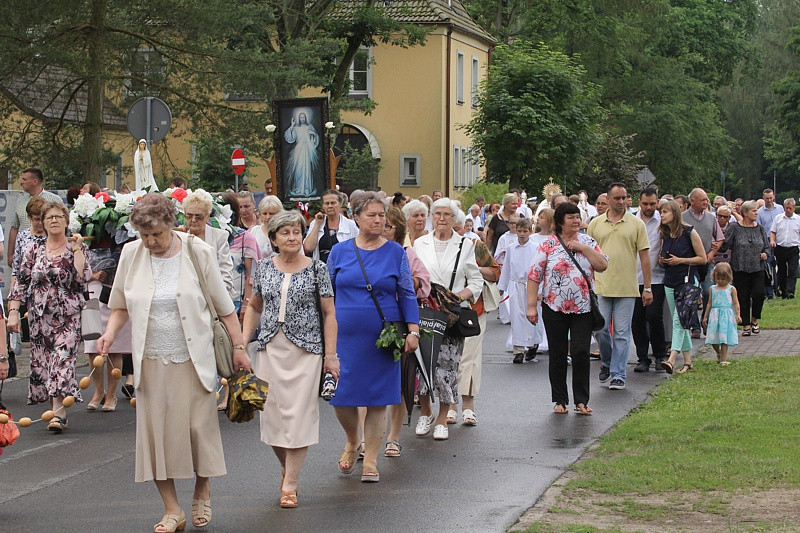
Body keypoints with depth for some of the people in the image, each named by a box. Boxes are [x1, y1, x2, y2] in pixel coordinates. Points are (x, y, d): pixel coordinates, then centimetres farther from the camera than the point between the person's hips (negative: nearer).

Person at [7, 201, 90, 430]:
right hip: (39, 316, 3)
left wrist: (77, 249, -12)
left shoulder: (77, 247, 2)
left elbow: (83, 278, -13)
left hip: (68, 317, -3)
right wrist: (13, 311, -3)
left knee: (63, 360, -14)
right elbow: (20, 282, 5)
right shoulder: (33, 250, 6)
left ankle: (58, 413, -17)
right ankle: (58, 410, 19)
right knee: (41, 362, 6)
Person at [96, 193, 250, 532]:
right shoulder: (131, 254, 0)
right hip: (150, 360, 2)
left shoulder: (198, 252, -5)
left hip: (193, 358, -2)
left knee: (200, 426, 0)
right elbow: (121, 305, 12)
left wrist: (238, 345, 1)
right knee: (156, 431, 0)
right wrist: (110, 332, -6)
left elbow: (223, 304, 2)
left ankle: (202, 491, 27)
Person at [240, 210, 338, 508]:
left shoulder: (316, 269, -1)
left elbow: (329, 314, -1)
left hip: (306, 349, -3)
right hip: (270, 348, 3)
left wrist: (330, 355, -7)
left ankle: (290, 483, -1)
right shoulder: (265, 268, 7)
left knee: (299, 413, -7)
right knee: (272, 412, 4)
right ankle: (286, 467, 26)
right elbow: (255, 308, 17)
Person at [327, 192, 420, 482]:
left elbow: (407, 294, 5)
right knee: (340, 395, -1)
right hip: (345, 335, 1)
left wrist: (413, 330, -4)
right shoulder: (339, 252, 5)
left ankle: (370, 459, 13)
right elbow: (327, 294, 11)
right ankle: (352, 442, 28)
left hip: (383, 337, 0)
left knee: (378, 398, 2)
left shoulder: (396, 252, 4)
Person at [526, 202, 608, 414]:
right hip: (554, 307, -1)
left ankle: (581, 401, 4)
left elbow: (602, 266, -2)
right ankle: (560, 400, 17)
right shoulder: (548, 245, -1)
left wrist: (584, 248, -11)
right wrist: (531, 305, -8)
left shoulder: (587, 241, 7)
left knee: (581, 352, -6)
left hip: (583, 307, 1)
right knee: (558, 355, 6)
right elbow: (534, 276, -3)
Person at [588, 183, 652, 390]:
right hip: (600, 287, 1)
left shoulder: (636, 224, 4)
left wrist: (647, 288, 0)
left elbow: (644, 256, 4)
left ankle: (618, 375, 8)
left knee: (622, 333, 1)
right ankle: (607, 362, 27)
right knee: (600, 329, 0)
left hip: (627, 288, -1)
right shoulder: (595, 224, 8)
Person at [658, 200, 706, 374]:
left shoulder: (689, 232, -7)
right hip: (670, 282, 7)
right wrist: (662, 260, 1)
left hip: (687, 281, -7)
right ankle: (688, 361, 14)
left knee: (679, 319, -17)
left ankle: (672, 358, -26)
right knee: (680, 322, 8)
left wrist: (680, 260, -15)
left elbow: (703, 258, -6)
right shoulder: (665, 235, 11)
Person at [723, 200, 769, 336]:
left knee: (759, 293, -10)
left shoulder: (760, 229, 9)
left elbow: (767, 246, 16)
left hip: (758, 268, 2)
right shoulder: (735, 229, -3)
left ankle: (754, 320, 13)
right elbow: (725, 245, -5)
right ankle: (746, 325, 12)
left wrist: (765, 254, -3)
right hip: (740, 268, -2)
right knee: (743, 297, 2)